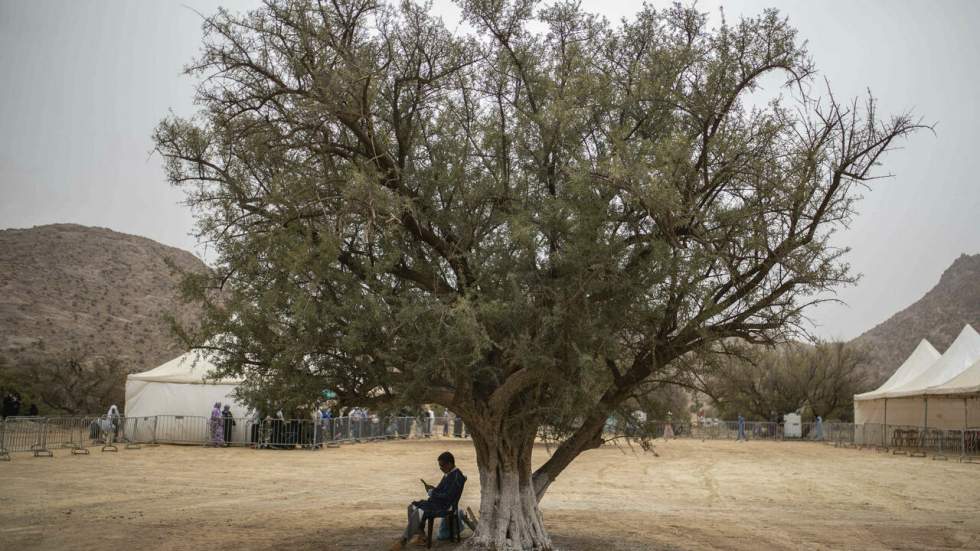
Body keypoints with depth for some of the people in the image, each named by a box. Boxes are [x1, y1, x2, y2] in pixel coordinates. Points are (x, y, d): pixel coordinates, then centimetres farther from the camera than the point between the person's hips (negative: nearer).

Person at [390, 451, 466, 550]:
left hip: (445, 505, -10)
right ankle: (420, 534, 0)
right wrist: (432, 489, 1)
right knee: (412, 507, 0)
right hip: (436, 501, 10)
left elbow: (448, 496, -23)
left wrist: (432, 492, -14)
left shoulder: (457, 476, -17)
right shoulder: (448, 474, 14)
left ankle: (404, 540, -20)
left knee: (418, 512, -25)